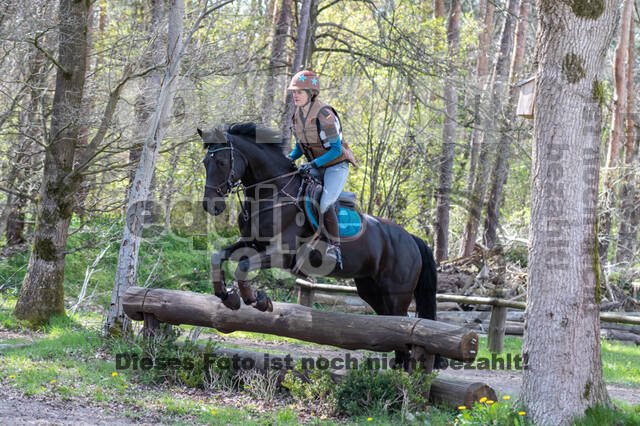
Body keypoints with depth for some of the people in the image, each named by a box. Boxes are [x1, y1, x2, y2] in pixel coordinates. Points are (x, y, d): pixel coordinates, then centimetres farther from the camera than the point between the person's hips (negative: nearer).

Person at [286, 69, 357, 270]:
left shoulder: (323, 114, -22)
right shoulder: (298, 115, 1)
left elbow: (336, 149, -21)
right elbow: (300, 146, 14)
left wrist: (313, 163, -28)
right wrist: (290, 158, -5)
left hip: (336, 165, -8)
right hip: (316, 168, 8)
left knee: (325, 204, -27)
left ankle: (335, 247, -18)